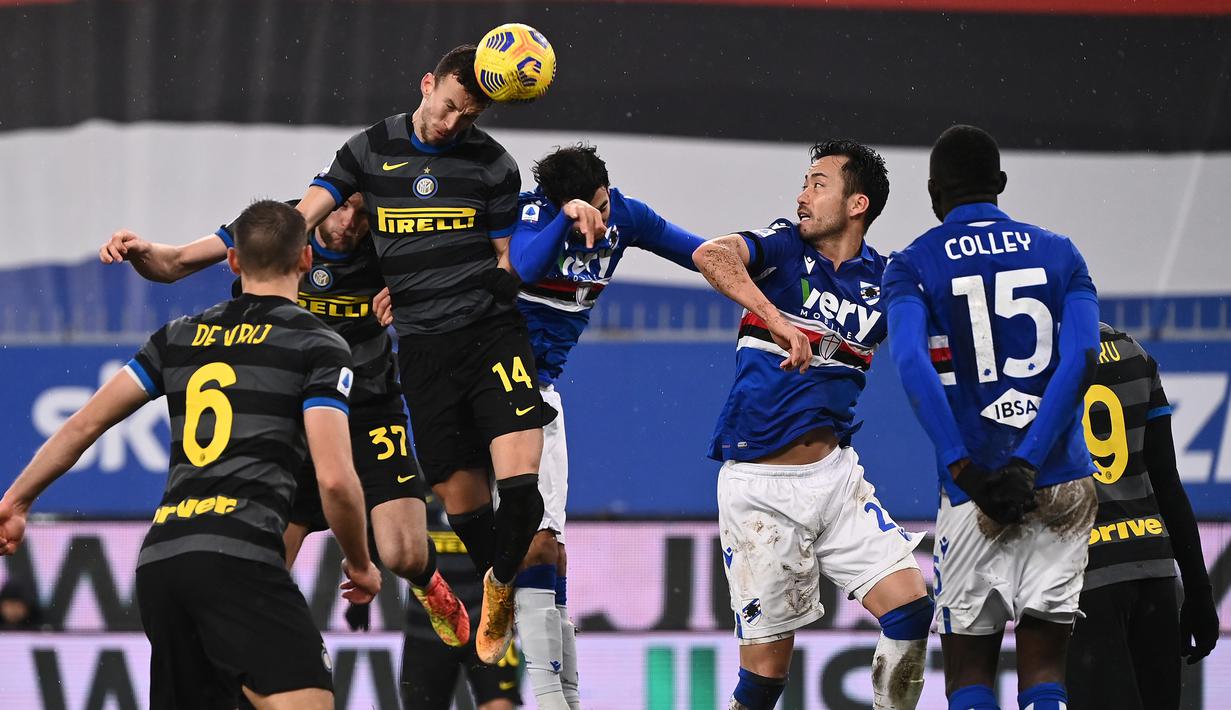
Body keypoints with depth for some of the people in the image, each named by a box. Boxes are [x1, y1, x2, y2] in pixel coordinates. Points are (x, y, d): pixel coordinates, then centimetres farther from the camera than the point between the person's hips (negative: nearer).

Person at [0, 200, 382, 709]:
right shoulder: (317, 345, 4)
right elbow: (335, 479, -5)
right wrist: (360, 565, 11)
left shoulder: (180, 336, 21)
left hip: (159, 558, 7)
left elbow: (84, 424, 22)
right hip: (237, 553, -7)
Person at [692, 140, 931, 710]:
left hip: (834, 470, 4)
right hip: (759, 485, -4)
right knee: (768, 663, -3)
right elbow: (712, 256, -25)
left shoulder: (884, 282, 7)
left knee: (911, 609, -9)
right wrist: (775, 319, -39)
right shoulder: (784, 247, -4)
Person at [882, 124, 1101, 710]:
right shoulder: (1060, 255, 10)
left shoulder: (912, 267, 2)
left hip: (975, 492, -2)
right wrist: (1028, 463, -13)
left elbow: (913, 365, -17)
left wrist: (964, 471, -20)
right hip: (1063, 486, 2)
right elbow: (1080, 358, -7)